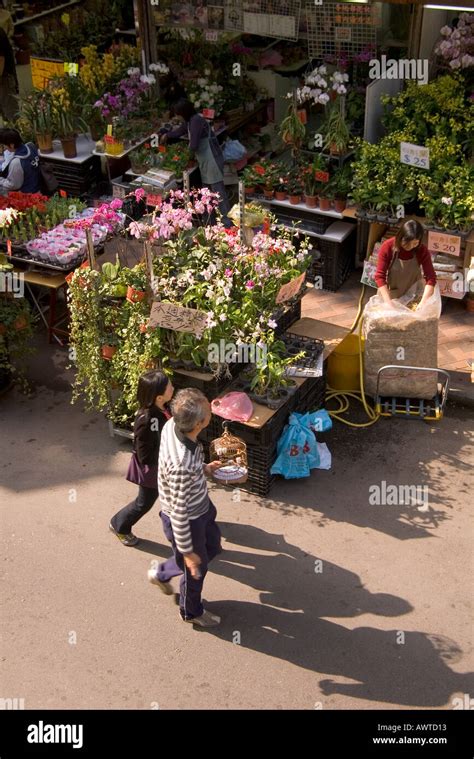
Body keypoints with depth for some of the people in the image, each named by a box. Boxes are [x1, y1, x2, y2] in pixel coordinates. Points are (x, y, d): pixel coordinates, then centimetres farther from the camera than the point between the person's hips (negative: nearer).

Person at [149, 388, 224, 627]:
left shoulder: (173, 424, -20)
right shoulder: (182, 465, -44)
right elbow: (179, 513, -30)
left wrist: (203, 469, 5)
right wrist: (187, 551, -18)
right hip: (187, 520, -8)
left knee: (212, 547, 32)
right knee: (196, 567, 21)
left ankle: (162, 574, 52)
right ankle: (191, 612, 51)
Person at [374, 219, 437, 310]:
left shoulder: (422, 251, -18)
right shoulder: (387, 247, -23)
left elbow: (431, 277, -20)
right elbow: (380, 276, -24)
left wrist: (423, 303, -33)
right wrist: (388, 303, -32)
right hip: (390, 293, -1)